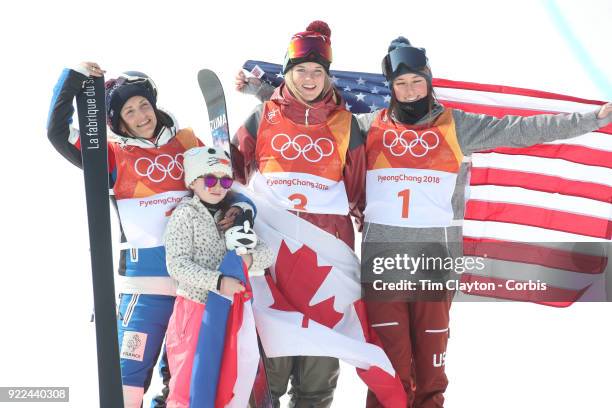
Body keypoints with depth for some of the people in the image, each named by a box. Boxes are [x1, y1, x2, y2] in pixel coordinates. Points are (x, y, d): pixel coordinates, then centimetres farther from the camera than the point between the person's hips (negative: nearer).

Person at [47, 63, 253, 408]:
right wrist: (74, 79, -5)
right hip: (146, 274, -3)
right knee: (131, 371, -9)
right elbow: (58, 133, -1)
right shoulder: (115, 154, 4)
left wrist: (238, 208, -5)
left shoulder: (188, 141, 11)